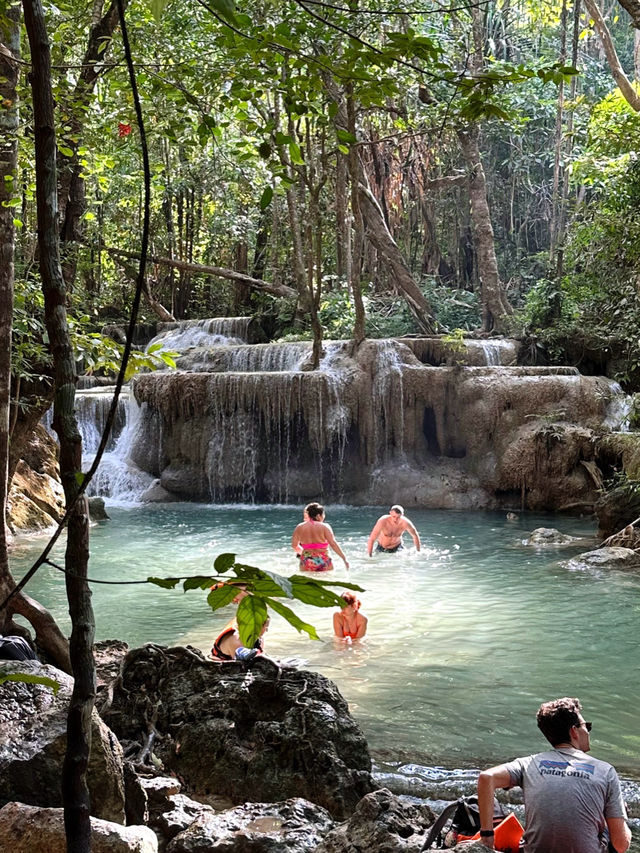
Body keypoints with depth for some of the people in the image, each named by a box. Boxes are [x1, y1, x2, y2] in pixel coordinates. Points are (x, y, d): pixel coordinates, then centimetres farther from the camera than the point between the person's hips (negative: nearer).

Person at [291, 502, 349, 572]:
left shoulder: (300, 527, 4)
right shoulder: (325, 527, -6)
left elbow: (294, 545, 9)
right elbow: (333, 544, -13)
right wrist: (344, 558, -9)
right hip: (323, 560, -3)